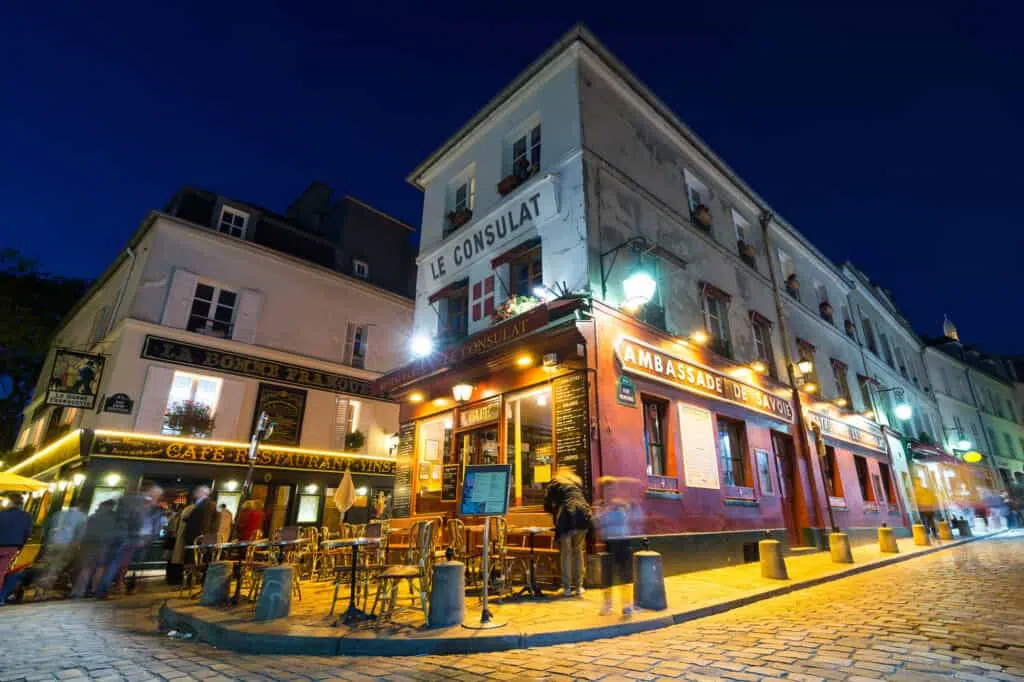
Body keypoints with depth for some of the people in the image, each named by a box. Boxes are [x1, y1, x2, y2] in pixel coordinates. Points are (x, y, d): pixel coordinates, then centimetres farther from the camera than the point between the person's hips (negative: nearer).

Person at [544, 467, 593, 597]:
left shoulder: (554, 484, 15)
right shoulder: (578, 482, 25)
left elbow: (548, 505, 12)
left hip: (567, 519, -3)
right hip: (583, 516, 3)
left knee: (566, 553, 8)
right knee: (578, 551, 16)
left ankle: (567, 588, 8)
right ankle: (578, 586, 18)